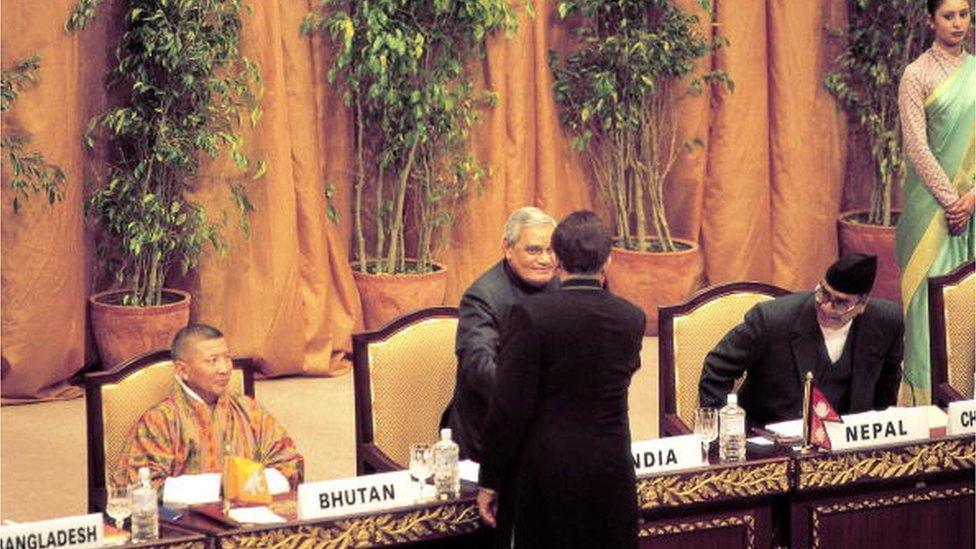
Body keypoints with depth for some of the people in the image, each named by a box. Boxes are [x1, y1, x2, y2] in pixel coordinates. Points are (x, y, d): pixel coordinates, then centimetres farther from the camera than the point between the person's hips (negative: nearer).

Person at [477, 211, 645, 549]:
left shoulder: (531, 314, -13)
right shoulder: (632, 319, 0)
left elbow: (508, 409, -14)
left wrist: (489, 482, -6)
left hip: (543, 477, -3)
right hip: (612, 478, 3)